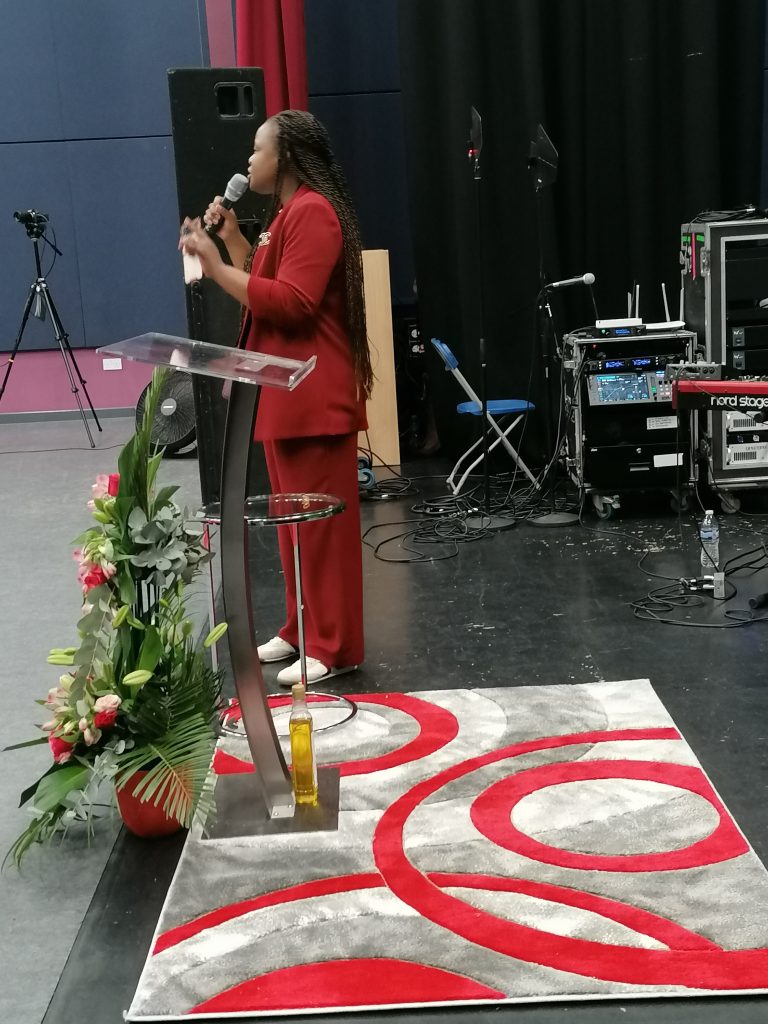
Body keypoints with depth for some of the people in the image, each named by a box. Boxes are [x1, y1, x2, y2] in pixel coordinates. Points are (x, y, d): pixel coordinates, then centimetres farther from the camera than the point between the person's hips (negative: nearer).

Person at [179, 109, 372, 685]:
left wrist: (214, 266, -21)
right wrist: (233, 239, 14)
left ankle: (334, 647, 1)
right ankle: (302, 629, 24)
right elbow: (264, 289, 23)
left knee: (323, 524, -6)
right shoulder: (288, 214, 20)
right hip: (285, 397, 11)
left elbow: (290, 303, -23)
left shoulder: (313, 213, -14)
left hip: (313, 399, -11)